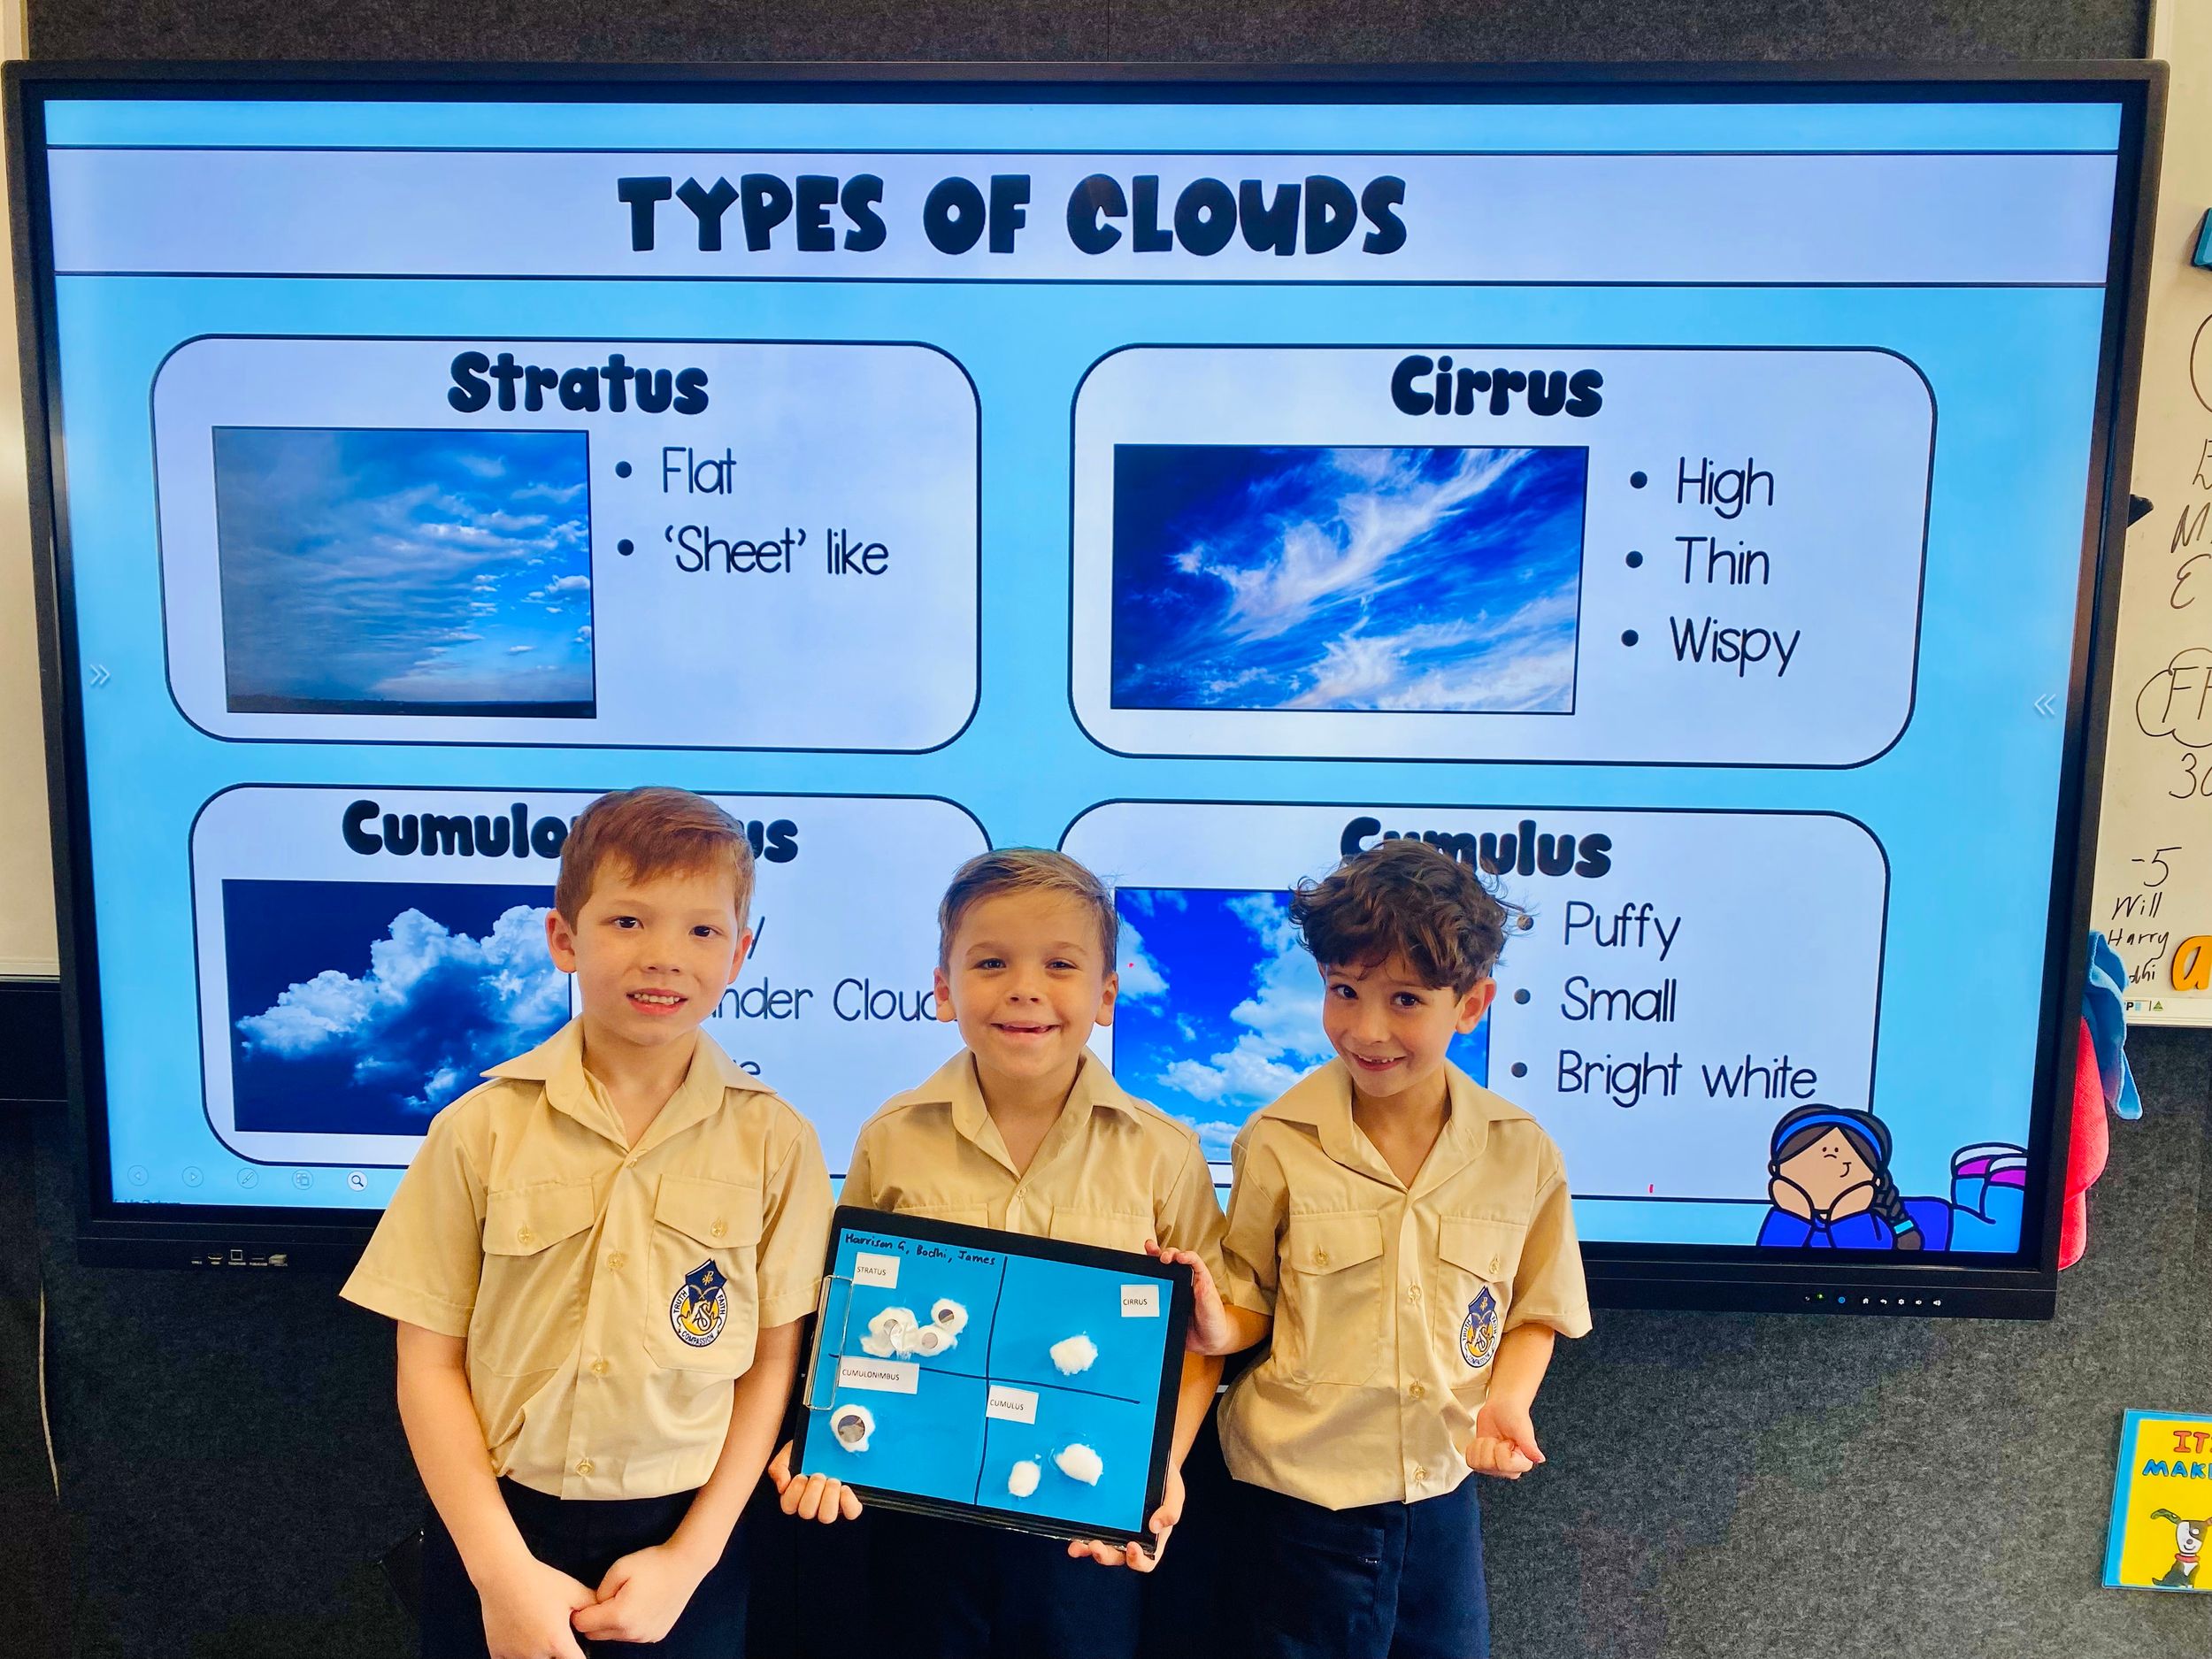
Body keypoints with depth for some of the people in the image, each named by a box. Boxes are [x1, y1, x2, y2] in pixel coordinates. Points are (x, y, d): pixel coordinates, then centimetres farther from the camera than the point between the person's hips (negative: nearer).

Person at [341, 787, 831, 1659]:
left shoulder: (774, 1142, -8)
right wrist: (502, 1571, -10)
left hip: (682, 1535, 0)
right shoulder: (481, 1129, -8)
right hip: (497, 1529, 1)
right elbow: (429, 1363, -5)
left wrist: (689, 1559, -7)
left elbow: (773, 1362, -3)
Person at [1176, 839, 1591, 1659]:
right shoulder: (1276, 1143, -13)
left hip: (1441, 1492, 2)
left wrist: (1504, 1400, -13)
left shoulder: (1521, 1153, -7)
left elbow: (1531, 1312, 5)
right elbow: (1252, 1306, -3)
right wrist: (1215, 1324, -24)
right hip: (1298, 1495, -2)